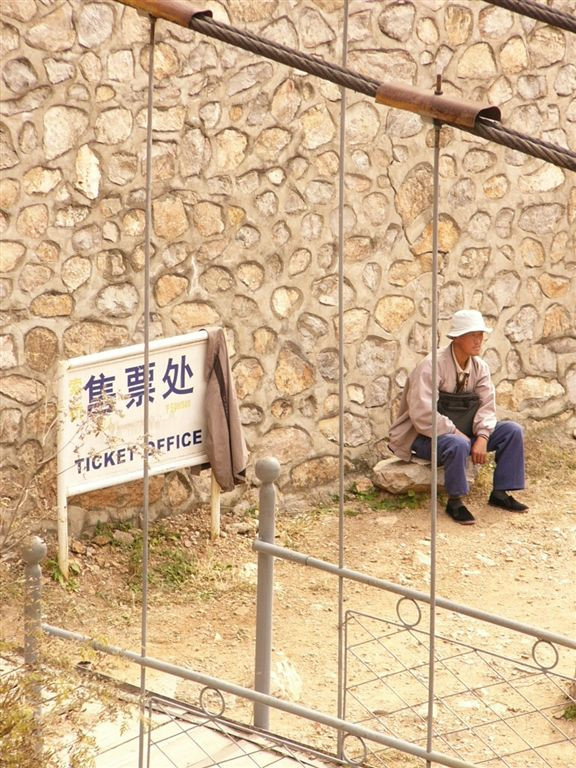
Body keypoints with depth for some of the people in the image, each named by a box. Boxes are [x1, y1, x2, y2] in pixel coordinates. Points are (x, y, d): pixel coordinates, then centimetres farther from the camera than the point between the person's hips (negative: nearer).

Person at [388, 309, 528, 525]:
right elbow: (423, 414, -27)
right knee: (458, 445, -39)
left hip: (461, 433, 7)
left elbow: (486, 407, -3)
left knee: (513, 431, -6)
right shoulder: (432, 366, -20)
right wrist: (458, 434, -24)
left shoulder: (480, 367, 1)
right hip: (424, 436, -7)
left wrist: (482, 438, -21)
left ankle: (500, 493, 3)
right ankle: (455, 502, -18)